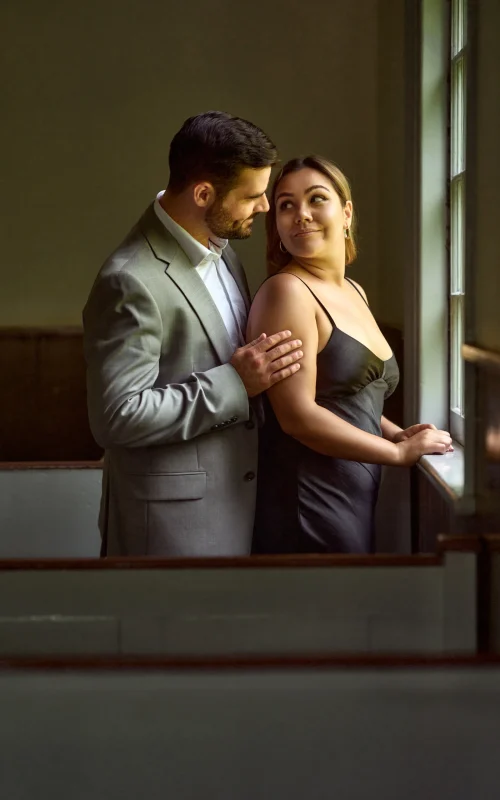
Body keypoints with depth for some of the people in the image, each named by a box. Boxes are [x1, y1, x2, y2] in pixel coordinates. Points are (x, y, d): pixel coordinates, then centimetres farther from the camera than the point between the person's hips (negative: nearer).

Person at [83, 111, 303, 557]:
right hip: (174, 516, -8)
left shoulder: (221, 250, 7)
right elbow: (117, 417, -24)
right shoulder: (132, 282, -22)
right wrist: (234, 383, -21)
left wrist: (258, 367, 2)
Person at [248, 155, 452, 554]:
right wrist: (400, 451, -11)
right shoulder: (287, 291, -13)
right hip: (306, 507, -8)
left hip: (354, 502, 8)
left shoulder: (355, 293, 13)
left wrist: (397, 433, 5)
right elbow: (298, 415, -20)